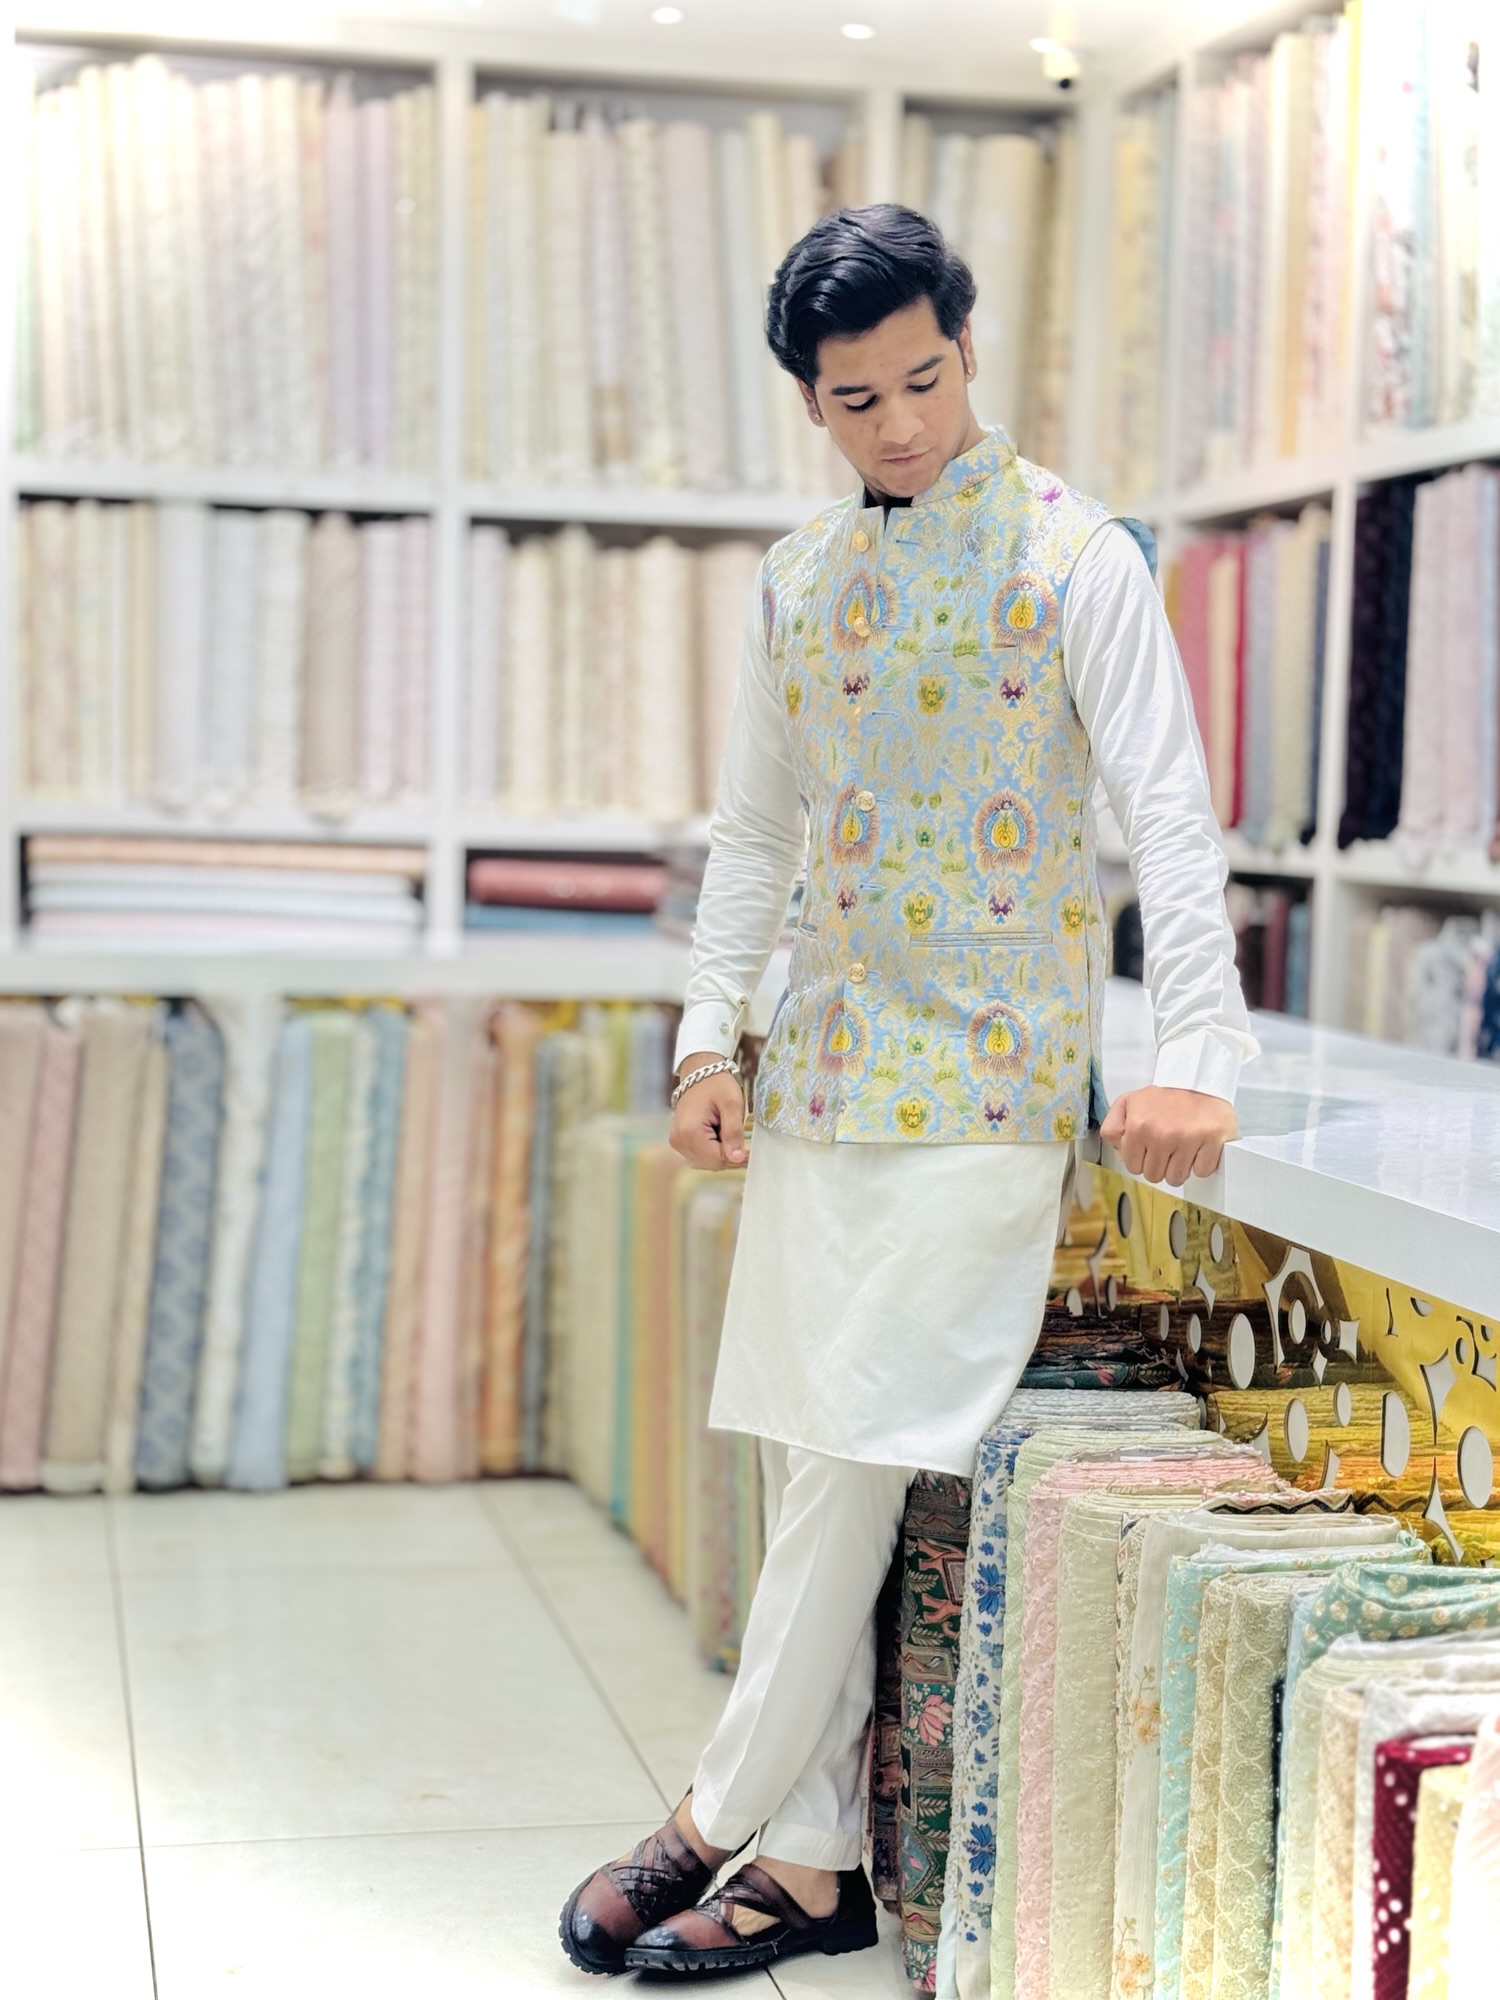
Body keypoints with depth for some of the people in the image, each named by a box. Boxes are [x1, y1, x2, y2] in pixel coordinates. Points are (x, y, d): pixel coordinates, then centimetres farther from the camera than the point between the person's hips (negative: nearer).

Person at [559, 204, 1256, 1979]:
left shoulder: (1073, 558, -5)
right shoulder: (797, 582, 13)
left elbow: (1168, 814, -12)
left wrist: (1195, 1057, -22)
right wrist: (710, 1034, 7)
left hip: (988, 1082, -6)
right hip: (820, 1078, 6)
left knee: (859, 1456, -8)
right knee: (804, 1462, 6)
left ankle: (724, 1822, 6)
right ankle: (811, 1868, 15)